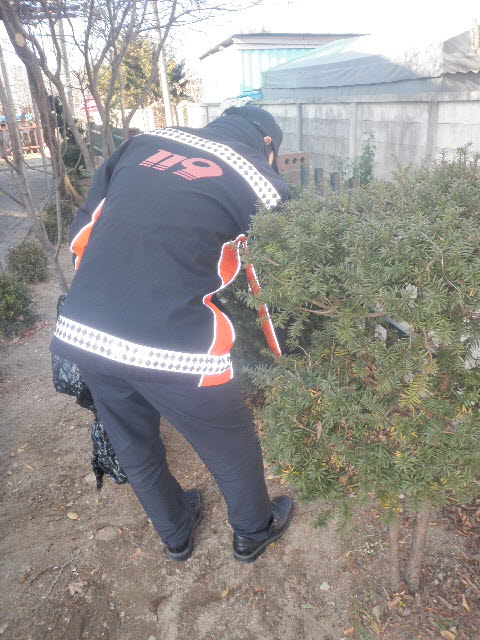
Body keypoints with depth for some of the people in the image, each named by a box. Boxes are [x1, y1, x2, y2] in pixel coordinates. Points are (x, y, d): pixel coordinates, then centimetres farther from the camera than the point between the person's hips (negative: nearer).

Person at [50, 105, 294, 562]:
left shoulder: (144, 142, 13)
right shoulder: (260, 183, 1)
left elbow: (82, 232, 14)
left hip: (81, 331, 6)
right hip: (171, 347, -5)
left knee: (134, 447, 27)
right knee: (230, 449, 22)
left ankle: (176, 534, 53)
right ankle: (254, 532, 49)